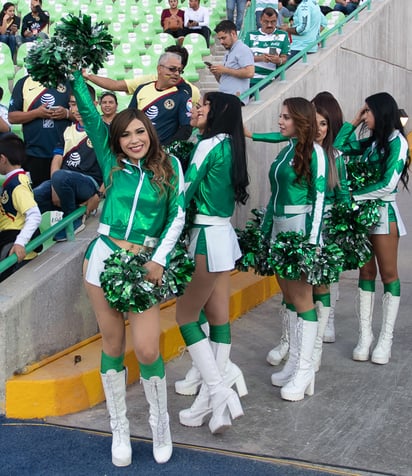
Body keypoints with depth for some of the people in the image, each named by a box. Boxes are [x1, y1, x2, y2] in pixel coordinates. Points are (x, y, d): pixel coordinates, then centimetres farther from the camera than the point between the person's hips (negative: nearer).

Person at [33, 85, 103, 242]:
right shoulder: (67, 130, 21)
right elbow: (57, 159, 12)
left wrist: (99, 195, -13)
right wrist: (54, 188, -7)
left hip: (90, 183, -4)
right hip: (64, 184, 4)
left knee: (60, 176, -37)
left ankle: (74, 220, -12)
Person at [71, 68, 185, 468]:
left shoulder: (169, 166, 3)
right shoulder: (112, 162, 6)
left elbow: (178, 215, 0)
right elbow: (88, 113, 6)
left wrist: (159, 259, -7)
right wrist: (74, 71, 5)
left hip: (144, 265, -1)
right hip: (103, 258, 2)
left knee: (147, 351, -6)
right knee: (112, 346, 7)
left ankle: (160, 424, 19)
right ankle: (119, 430, 21)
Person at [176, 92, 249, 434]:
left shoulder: (209, 145, -13)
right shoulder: (230, 146, 13)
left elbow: (186, 191, -12)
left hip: (207, 238, -9)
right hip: (225, 235, 9)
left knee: (185, 315, 1)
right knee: (219, 317, 8)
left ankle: (218, 392, -2)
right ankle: (212, 398, 14)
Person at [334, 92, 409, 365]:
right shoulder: (370, 142, 12)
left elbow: (388, 184, -15)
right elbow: (337, 148, 13)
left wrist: (354, 196, -11)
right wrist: (353, 123, 9)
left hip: (383, 212, -7)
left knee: (388, 274, 1)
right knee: (366, 273, 7)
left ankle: (386, 339, 6)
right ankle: (365, 335, 11)